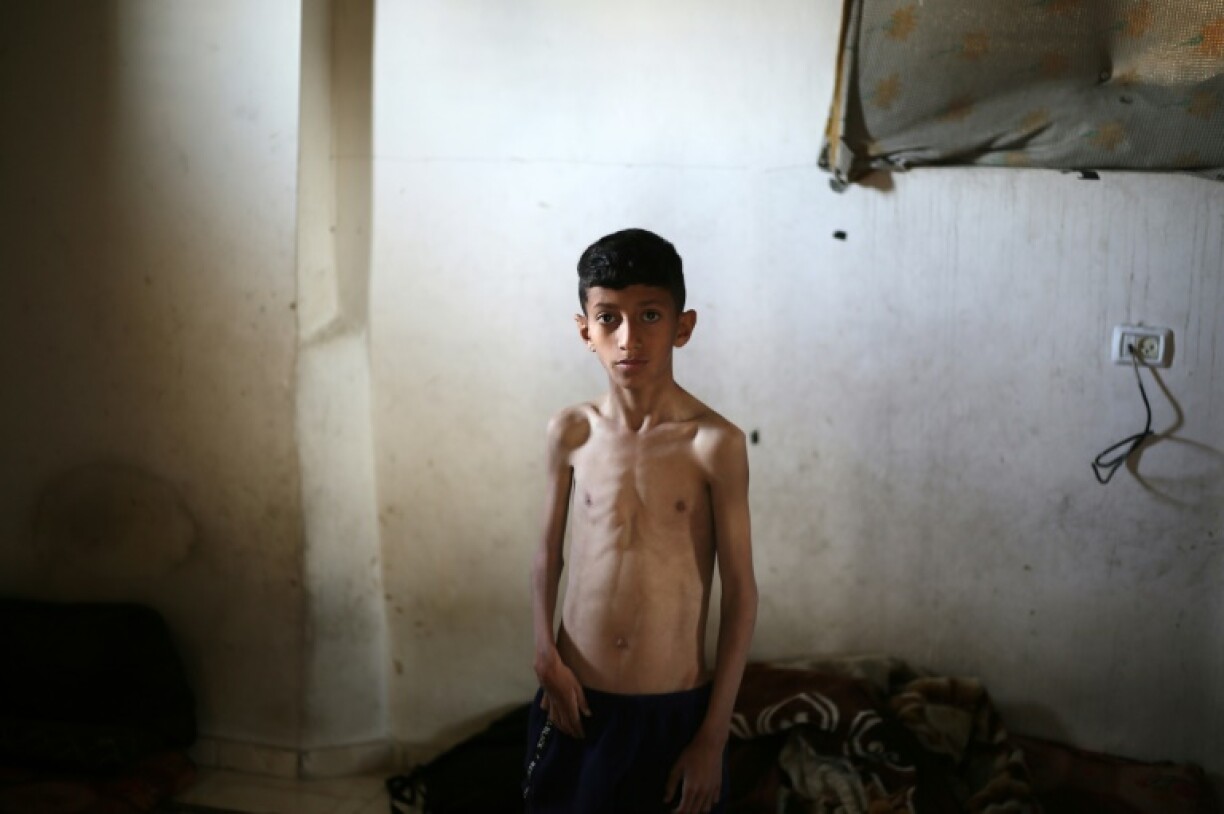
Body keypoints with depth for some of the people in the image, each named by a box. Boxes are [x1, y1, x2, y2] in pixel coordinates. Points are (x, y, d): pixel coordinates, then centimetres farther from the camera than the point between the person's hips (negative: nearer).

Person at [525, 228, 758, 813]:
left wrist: (714, 735, -8)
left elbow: (740, 592, -8)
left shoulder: (715, 443, -12)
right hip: (576, 701, 3)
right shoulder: (571, 432, -2)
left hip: (675, 709, -3)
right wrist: (546, 653, -6)